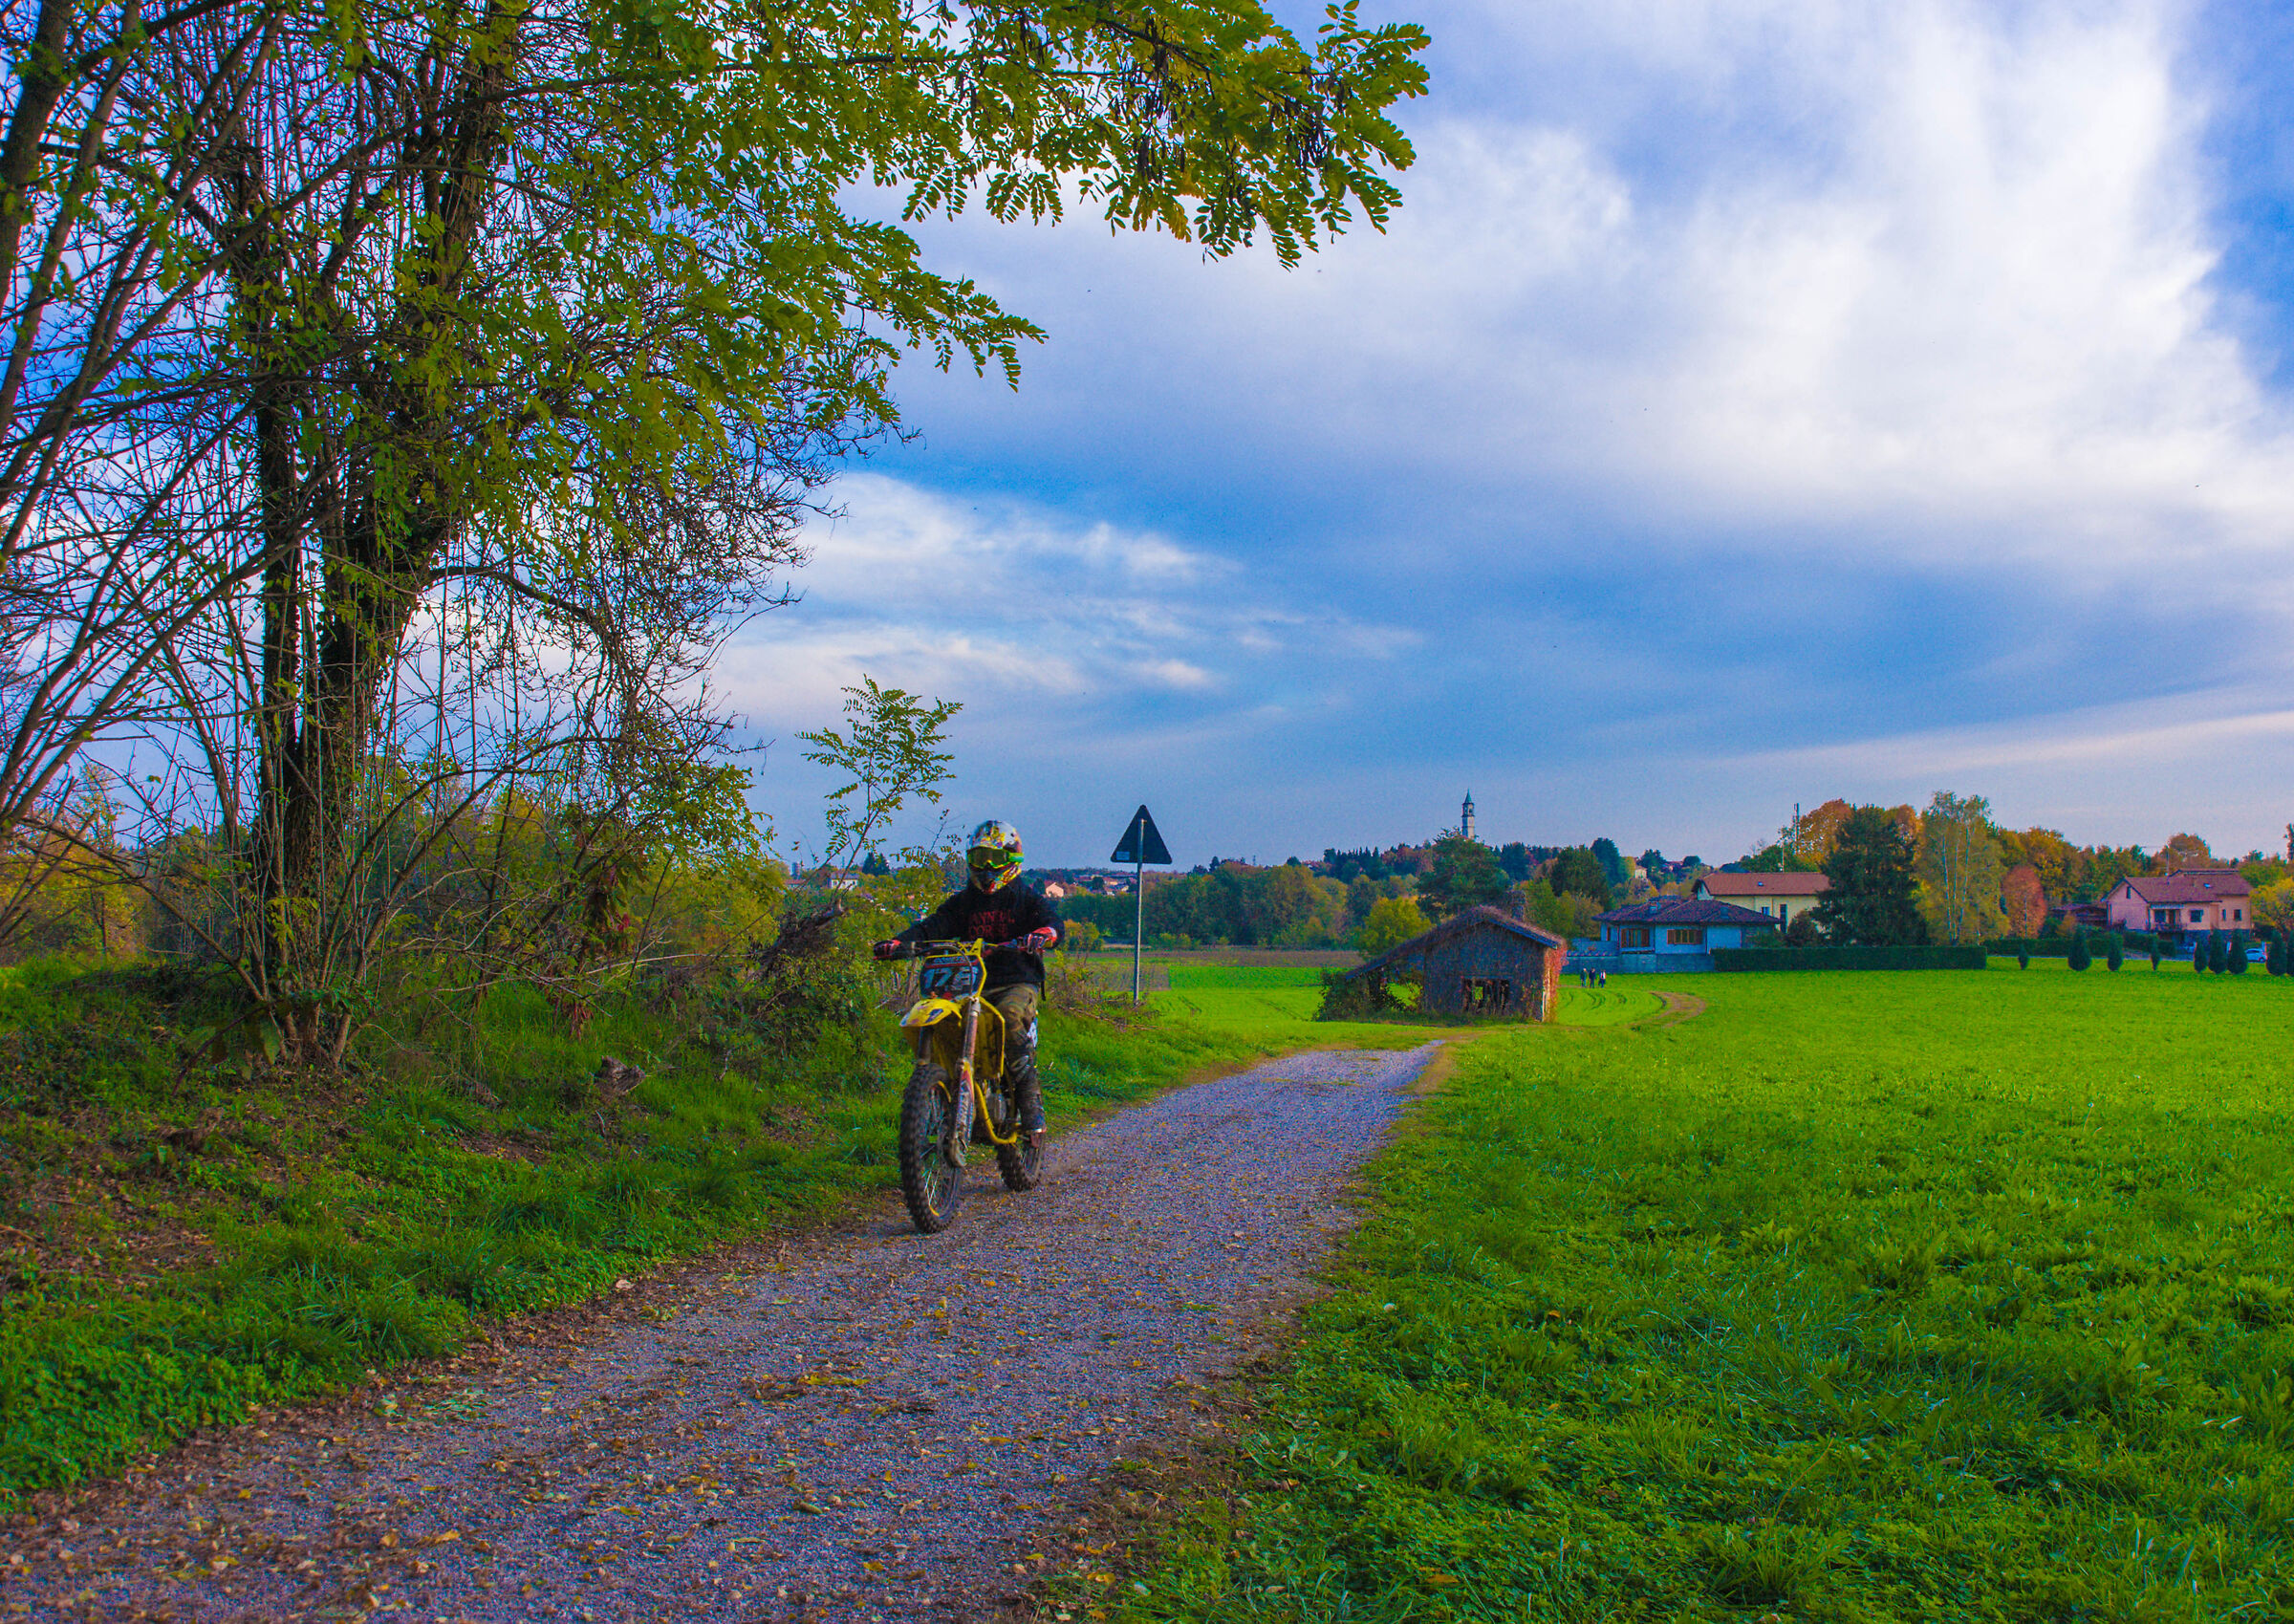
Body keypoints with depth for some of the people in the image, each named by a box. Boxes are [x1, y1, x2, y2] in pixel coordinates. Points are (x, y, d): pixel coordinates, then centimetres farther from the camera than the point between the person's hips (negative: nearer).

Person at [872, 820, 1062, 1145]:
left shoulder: (1027, 899, 8)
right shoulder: (963, 902, 19)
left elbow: (1054, 924, -9)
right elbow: (933, 926, 6)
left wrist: (1039, 936, -34)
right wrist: (900, 942, -13)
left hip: (1019, 983, -4)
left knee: (1010, 1014, -36)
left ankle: (1032, 1106, -30)